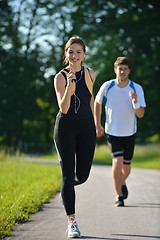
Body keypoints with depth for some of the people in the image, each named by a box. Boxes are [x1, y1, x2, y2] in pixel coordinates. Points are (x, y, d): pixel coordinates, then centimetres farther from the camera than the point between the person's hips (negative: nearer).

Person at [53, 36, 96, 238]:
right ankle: (72, 222, -3)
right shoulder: (60, 77, -8)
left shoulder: (90, 75, 5)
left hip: (86, 129, 4)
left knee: (82, 175, 3)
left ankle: (67, 188, 41)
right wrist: (69, 88, -32)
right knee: (68, 174, -6)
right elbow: (63, 108, -17)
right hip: (66, 128, -4)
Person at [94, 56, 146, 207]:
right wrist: (97, 124, 7)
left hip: (129, 134, 2)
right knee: (118, 161, -20)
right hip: (112, 132, -1)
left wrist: (135, 103, -35)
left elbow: (141, 115, -15)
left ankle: (122, 183, 45)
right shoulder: (107, 87, -12)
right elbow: (97, 103, 7)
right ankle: (118, 196, -9)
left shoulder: (137, 89, -13)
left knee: (126, 167, 11)